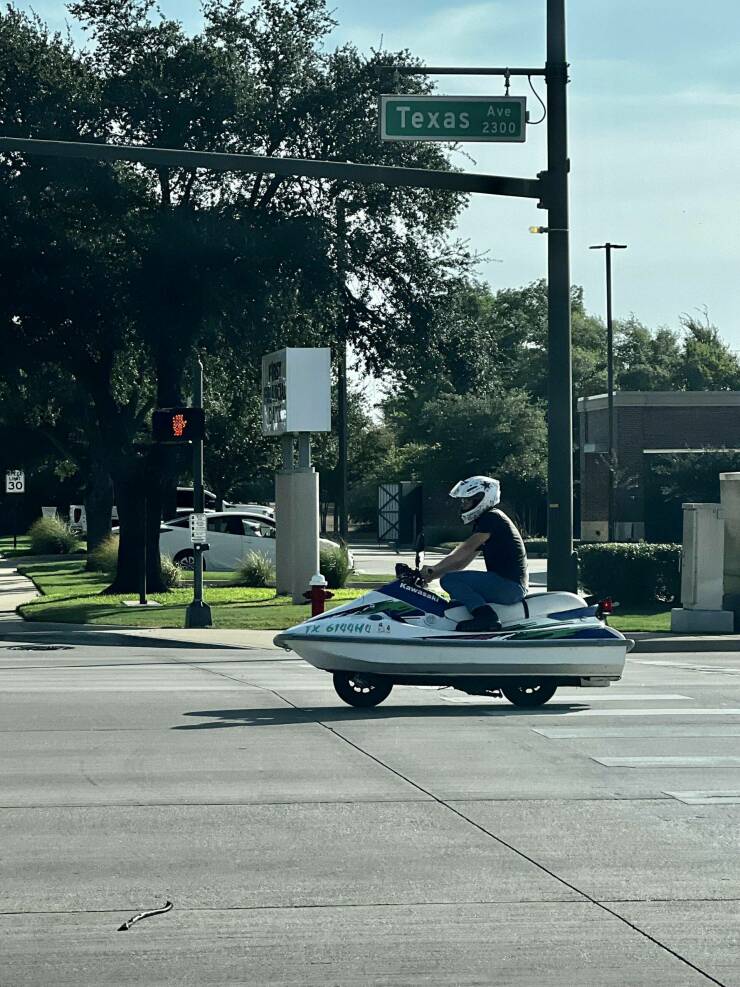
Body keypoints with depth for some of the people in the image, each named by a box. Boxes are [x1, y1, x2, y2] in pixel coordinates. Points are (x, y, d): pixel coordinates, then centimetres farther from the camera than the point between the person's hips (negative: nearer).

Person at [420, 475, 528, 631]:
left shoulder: (492, 517, -9)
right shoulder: (482, 523, 22)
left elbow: (467, 548, -18)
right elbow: (462, 562, 21)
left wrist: (434, 569, -16)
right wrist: (432, 575, 10)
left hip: (509, 585, -10)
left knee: (449, 580, -18)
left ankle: (485, 614, -30)